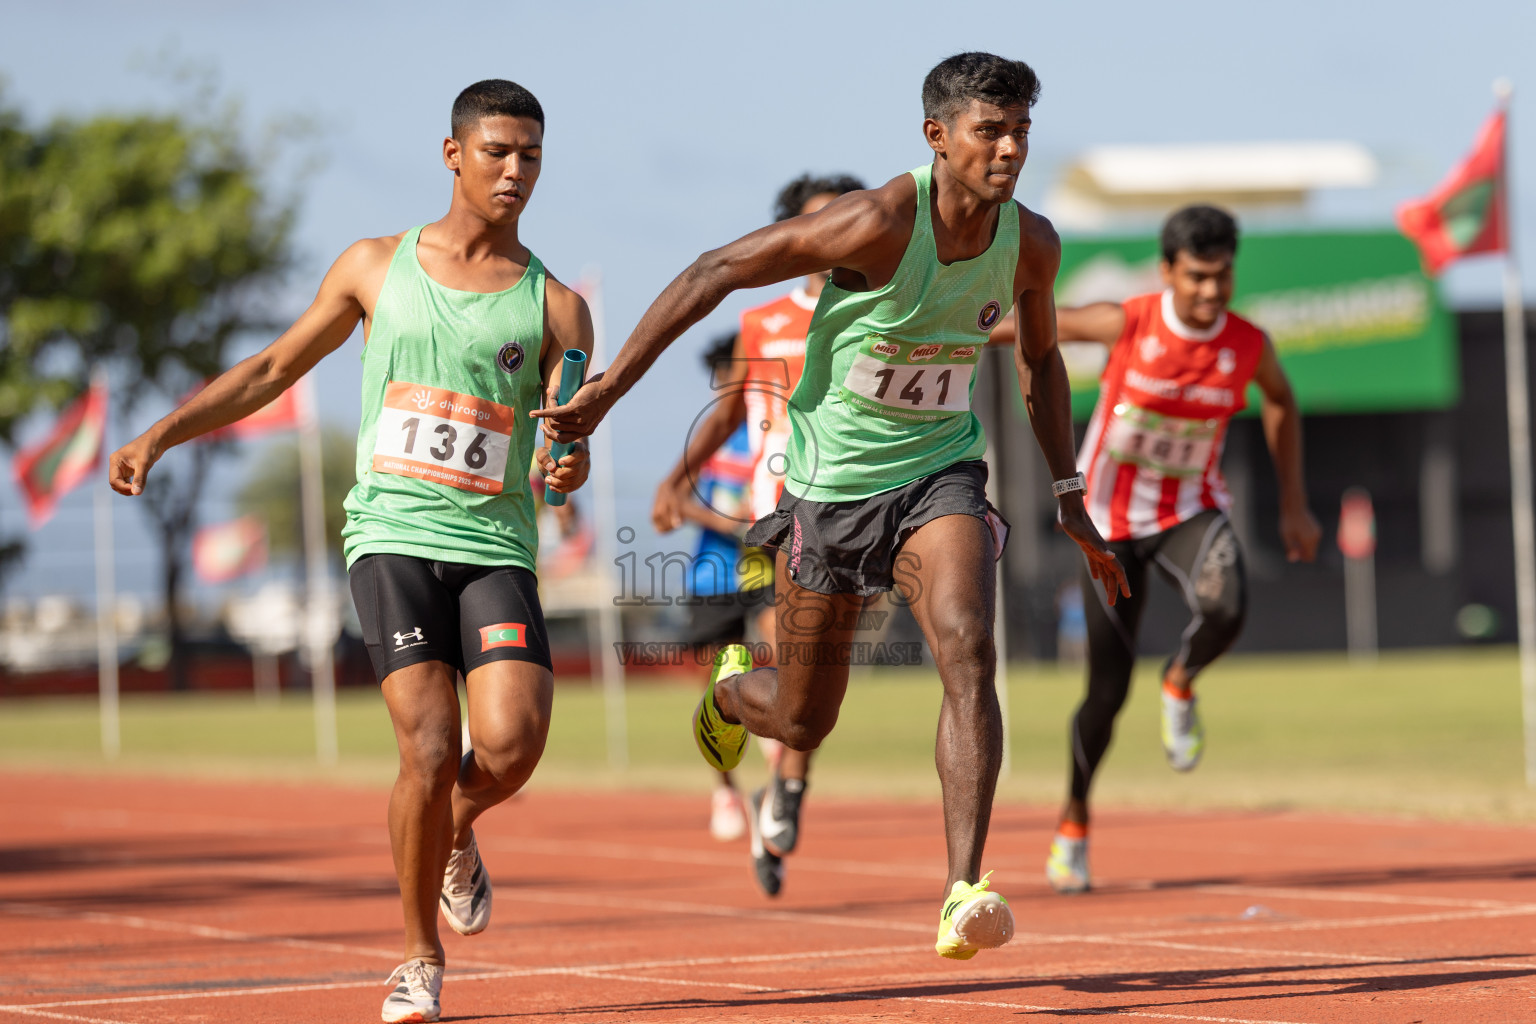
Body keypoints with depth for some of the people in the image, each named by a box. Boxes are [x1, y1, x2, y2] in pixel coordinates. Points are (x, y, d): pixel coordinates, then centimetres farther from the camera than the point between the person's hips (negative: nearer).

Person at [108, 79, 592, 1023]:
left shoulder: (555, 307, 8)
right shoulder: (377, 266, 10)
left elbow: (565, 454, 1)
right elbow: (275, 368, 20)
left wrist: (567, 467, -23)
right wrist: (162, 433, 13)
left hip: (496, 547, 1)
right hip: (393, 533, -1)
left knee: (513, 743, -20)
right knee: (429, 749, -16)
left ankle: (456, 834, 18)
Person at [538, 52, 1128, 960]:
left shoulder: (1031, 243, -7)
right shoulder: (879, 224, -23)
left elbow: (1040, 358, 15)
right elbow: (716, 272, -16)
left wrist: (1071, 499, 13)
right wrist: (609, 390, -17)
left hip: (941, 475, 3)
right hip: (833, 482, -3)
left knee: (969, 655, -25)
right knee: (803, 722, 9)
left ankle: (965, 892, -27)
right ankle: (731, 692, 48)